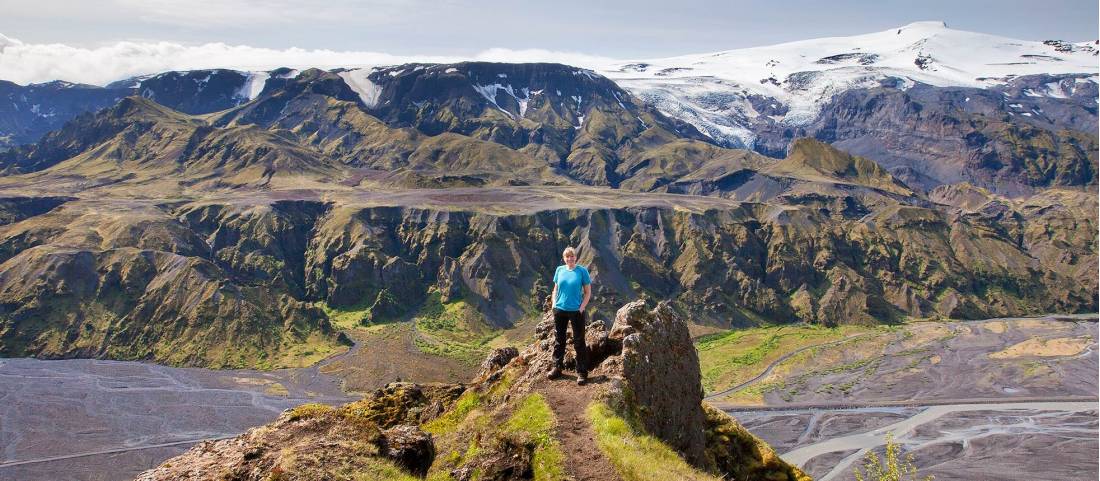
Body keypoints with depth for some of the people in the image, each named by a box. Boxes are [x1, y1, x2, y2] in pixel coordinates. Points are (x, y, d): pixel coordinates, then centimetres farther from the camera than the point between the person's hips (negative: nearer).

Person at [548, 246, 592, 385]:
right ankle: (557, 368, 26)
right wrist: (554, 305, 3)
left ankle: (582, 373, 8)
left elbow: (588, 292, -2)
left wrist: (581, 308, -11)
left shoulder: (582, 271, -5)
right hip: (560, 311, 4)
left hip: (576, 311, -4)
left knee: (579, 342, 1)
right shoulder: (559, 270, 5)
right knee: (559, 341, 13)